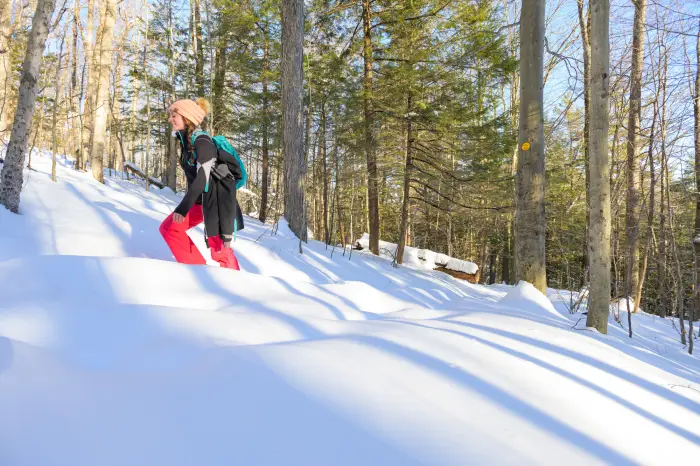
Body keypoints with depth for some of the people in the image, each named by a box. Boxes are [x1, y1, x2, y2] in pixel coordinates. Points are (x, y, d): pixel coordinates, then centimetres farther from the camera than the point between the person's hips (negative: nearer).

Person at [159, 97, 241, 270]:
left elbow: (202, 178, -27)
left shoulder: (202, 142, -20)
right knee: (168, 227, 7)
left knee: (219, 250, -7)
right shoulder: (187, 141, 9)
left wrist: (182, 208, -30)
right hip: (199, 200, 10)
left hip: (216, 200, -9)